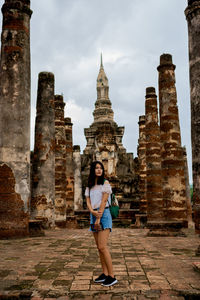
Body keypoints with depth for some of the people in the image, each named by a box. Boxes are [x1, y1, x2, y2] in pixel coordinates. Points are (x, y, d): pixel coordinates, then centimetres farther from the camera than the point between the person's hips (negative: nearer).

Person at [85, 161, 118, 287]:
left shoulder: (105, 183, -3)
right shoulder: (89, 186, 14)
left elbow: (103, 201, -10)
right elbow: (88, 202, 5)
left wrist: (99, 218, -15)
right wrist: (93, 212, -15)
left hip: (104, 215, -6)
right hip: (93, 215, 7)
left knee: (102, 246, -13)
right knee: (99, 247, 9)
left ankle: (112, 276, -7)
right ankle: (105, 274, 17)